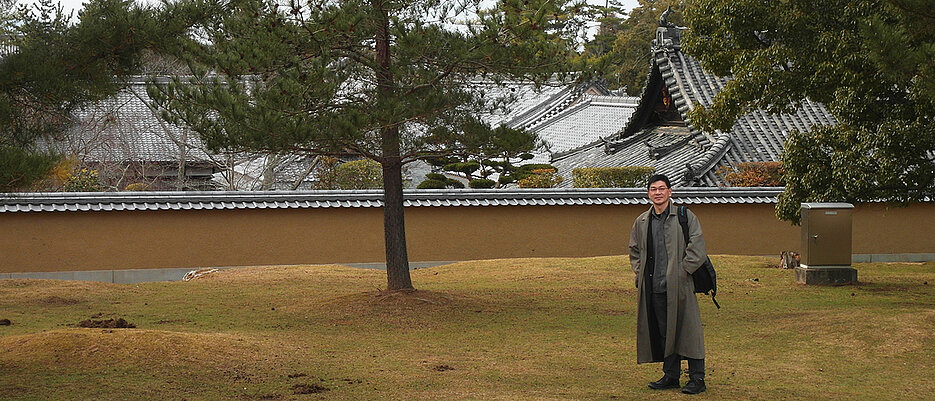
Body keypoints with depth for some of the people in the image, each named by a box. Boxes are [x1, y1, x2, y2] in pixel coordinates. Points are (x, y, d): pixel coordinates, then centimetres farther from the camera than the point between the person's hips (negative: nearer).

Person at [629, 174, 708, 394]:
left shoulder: (685, 217, -2)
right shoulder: (641, 222, 13)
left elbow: (696, 249, -6)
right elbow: (634, 250, 25)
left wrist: (682, 271, -11)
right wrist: (639, 273, 12)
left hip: (679, 285, -5)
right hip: (654, 287, 5)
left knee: (687, 330, -3)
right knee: (663, 332, 10)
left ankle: (697, 378, 4)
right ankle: (671, 376, 20)